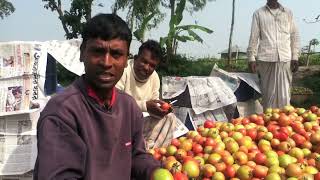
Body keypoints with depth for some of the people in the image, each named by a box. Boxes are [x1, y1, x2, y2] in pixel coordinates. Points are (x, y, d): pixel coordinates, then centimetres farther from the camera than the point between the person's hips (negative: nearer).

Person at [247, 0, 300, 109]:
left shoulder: (288, 13, 15)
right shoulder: (258, 13, 9)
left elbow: (295, 36, 13)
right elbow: (254, 37, 5)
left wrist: (295, 57, 5)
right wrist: (251, 58, -3)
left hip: (285, 59, 2)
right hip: (265, 59, -1)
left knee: (284, 94, -1)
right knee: (268, 93, 0)